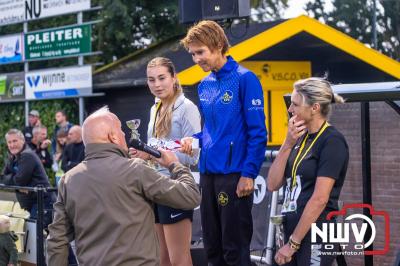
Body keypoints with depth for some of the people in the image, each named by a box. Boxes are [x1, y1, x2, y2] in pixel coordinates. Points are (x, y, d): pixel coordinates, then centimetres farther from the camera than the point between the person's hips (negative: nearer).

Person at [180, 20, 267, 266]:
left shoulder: (245, 79, -9)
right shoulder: (205, 85, 13)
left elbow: (257, 132, -11)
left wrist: (249, 174, -16)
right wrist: (194, 140, 4)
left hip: (234, 174, -7)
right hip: (208, 172, 7)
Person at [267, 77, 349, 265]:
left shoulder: (332, 141, -11)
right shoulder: (301, 138, 11)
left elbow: (320, 199, -18)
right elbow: (273, 184, 5)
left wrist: (293, 243, -17)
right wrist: (288, 144, -5)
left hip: (315, 235, -7)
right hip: (293, 231, 7)